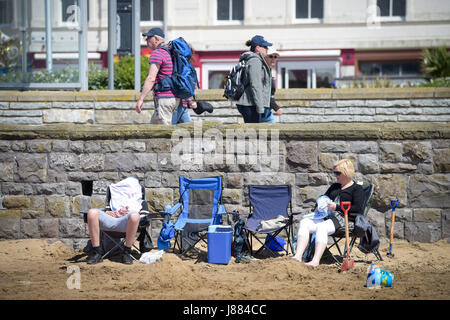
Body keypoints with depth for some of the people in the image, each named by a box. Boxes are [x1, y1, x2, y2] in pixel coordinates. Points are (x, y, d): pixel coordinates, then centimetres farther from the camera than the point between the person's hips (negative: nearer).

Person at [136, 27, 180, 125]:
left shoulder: (157, 54, -13)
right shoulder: (170, 53, 17)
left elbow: (151, 78, -22)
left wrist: (141, 99, -24)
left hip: (164, 98, -10)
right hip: (174, 97, 10)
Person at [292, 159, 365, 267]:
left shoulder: (357, 189, 5)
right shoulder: (334, 186, 28)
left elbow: (358, 209, -9)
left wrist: (337, 207, -15)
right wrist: (318, 207, 10)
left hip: (344, 219, -7)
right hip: (327, 217, 8)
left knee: (321, 227, -37)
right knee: (304, 222, -18)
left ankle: (315, 261, -52)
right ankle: (298, 256, -32)